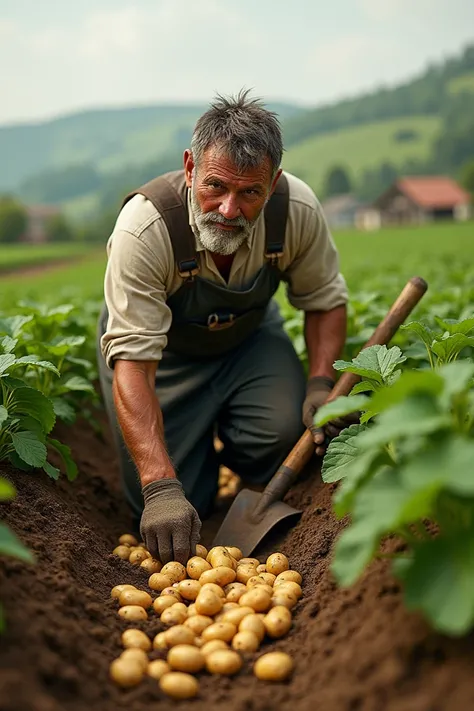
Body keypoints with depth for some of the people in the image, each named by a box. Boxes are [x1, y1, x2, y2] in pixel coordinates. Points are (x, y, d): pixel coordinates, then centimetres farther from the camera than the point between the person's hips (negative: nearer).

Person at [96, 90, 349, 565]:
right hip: (162, 350, -2)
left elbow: (325, 299, -6)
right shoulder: (144, 228, -36)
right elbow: (132, 364, -38)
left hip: (249, 335, 3)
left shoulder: (297, 211, -24)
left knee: (284, 429, -27)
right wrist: (161, 488, -45)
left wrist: (320, 384, -22)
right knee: (165, 516, -9)